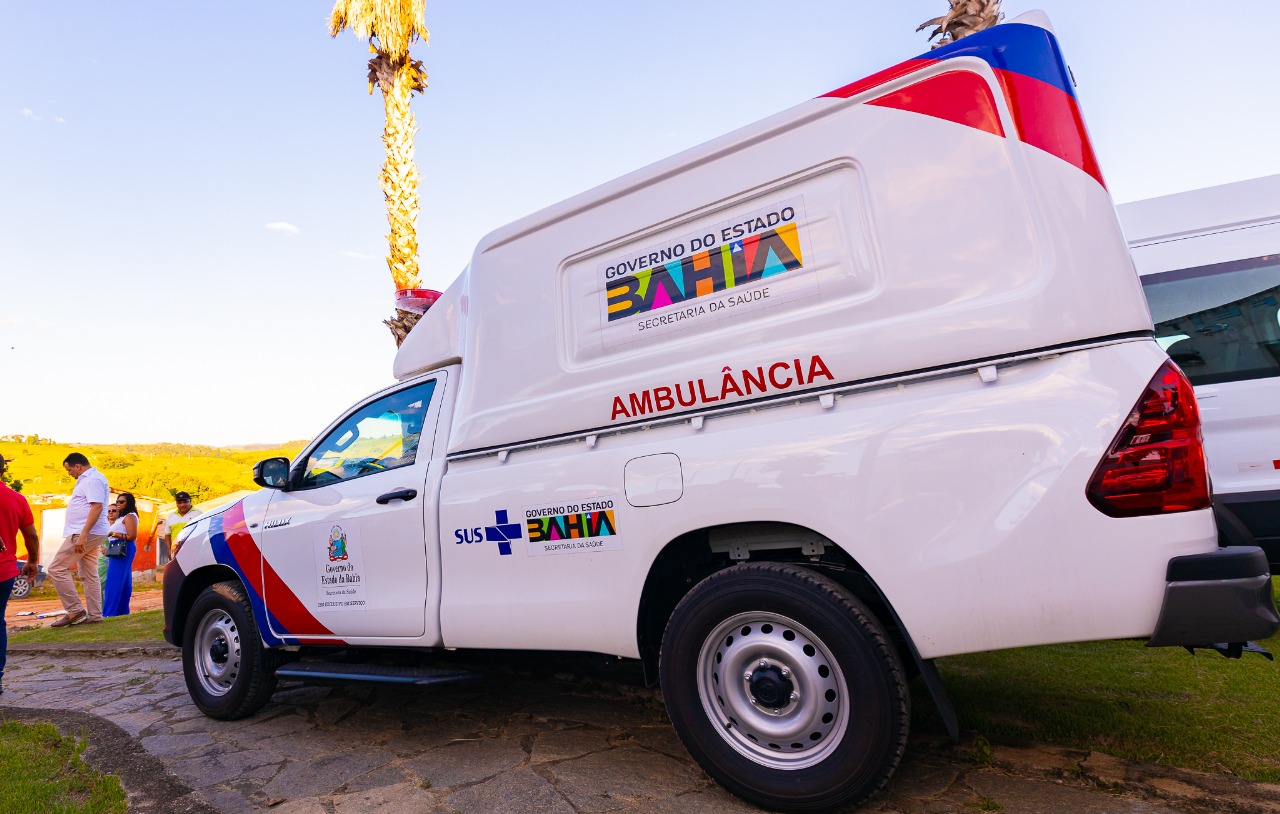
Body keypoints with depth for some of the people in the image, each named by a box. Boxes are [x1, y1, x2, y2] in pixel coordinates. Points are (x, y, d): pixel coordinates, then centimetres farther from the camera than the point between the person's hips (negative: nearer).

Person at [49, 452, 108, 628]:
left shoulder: (93, 479, -14)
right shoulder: (87, 480, 20)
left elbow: (97, 507, -24)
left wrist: (82, 535, -28)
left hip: (87, 533, -11)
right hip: (90, 534, 11)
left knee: (57, 569, -8)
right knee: (89, 575, 10)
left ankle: (75, 611, -6)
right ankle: (94, 615, 13)